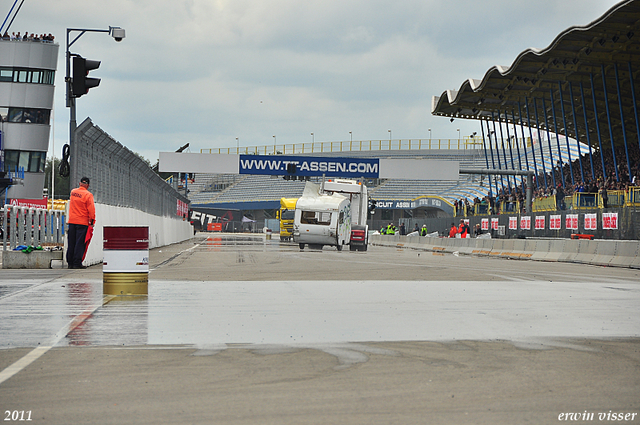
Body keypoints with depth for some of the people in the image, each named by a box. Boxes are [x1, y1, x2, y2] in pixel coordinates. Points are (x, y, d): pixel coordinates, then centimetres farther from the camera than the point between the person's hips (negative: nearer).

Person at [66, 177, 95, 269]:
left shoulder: (73, 192, 7)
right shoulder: (88, 195, -11)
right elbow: (91, 209, -13)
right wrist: (92, 220, -4)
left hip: (71, 221, 5)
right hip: (82, 222, -5)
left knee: (71, 243, 9)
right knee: (79, 243, -3)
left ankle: (70, 262, 12)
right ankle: (77, 263, -6)